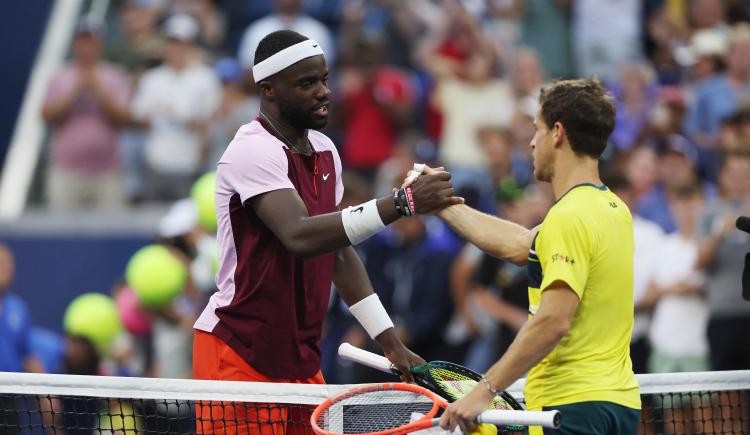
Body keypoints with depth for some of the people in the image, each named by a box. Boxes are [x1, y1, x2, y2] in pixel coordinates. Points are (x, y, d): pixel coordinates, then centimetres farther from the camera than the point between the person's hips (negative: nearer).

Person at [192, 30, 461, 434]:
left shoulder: (324, 151, 10)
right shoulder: (253, 151, -17)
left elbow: (339, 252, 16)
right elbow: (300, 236, -32)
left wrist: (389, 341, 9)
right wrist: (402, 202, -37)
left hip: (301, 360, 8)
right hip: (240, 356, -8)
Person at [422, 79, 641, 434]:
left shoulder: (570, 217, -15)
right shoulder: (613, 209, 14)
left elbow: (553, 320, -23)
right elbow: (517, 246, 26)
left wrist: (485, 390, -20)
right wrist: (443, 204, 35)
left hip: (572, 406, -9)